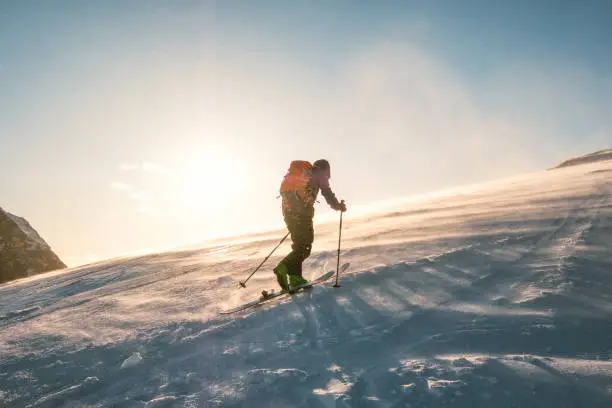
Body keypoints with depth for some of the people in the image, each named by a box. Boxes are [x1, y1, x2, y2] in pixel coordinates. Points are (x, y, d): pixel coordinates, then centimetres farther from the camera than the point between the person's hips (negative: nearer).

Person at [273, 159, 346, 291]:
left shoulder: (300, 172, 31)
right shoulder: (319, 174, 12)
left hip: (288, 210, 7)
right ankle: (283, 267, -25)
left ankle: (295, 277, 7)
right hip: (302, 212, -7)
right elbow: (327, 193, 5)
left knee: (299, 244, 15)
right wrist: (339, 206, 21)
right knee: (305, 246, -6)